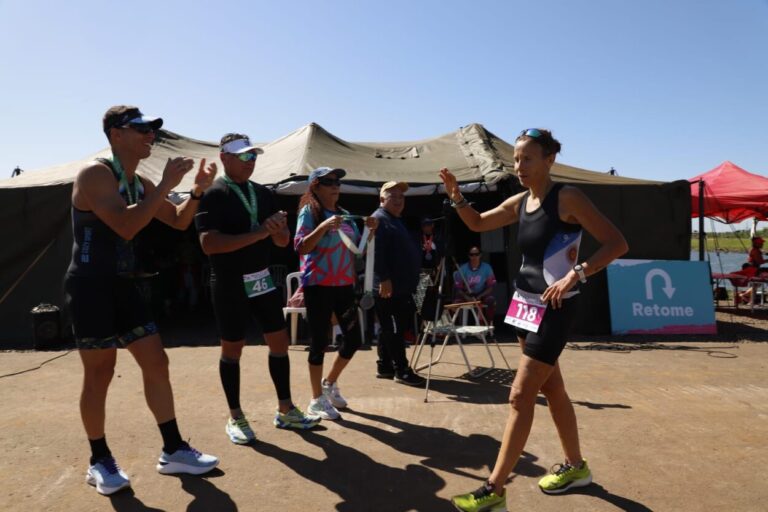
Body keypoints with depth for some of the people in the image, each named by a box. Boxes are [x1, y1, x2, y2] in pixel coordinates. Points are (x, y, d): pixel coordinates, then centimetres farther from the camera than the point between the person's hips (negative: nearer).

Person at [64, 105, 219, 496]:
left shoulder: (140, 184, 12)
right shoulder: (95, 173, -13)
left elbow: (179, 222, 19)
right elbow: (126, 226, -26)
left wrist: (197, 190, 2)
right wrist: (166, 185, -24)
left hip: (124, 285, 8)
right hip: (91, 285, -8)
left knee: (156, 363, 5)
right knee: (99, 374, 1)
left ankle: (173, 452, 15)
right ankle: (99, 462, 20)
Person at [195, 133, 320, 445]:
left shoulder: (263, 193, 9)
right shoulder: (212, 195, -10)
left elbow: (283, 242, 11)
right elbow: (209, 244, -22)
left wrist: (278, 229, -13)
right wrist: (257, 233, -25)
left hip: (263, 279, 6)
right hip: (230, 284, -6)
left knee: (279, 341, 9)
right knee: (232, 349, 6)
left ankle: (285, 410, 22)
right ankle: (235, 418, 21)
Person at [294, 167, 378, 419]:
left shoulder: (345, 214, 13)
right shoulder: (309, 211, -5)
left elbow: (359, 249, 17)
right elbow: (300, 248, -15)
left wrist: (370, 230, 0)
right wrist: (323, 226, -26)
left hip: (344, 285, 7)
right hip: (318, 285, -6)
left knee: (353, 338, 8)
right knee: (319, 341, 0)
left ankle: (330, 383, 30)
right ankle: (317, 400, 14)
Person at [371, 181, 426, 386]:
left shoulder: (396, 220, 24)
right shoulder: (379, 219, -8)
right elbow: (376, 252, -20)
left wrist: (411, 281, 28)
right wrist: (384, 279, -25)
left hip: (401, 285, 10)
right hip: (389, 286, -10)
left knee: (390, 328, 13)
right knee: (395, 328, -7)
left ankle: (385, 366, 19)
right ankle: (401, 370, -3)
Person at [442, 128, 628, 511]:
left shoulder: (568, 198, -15)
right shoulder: (519, 202, 6)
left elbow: (617, 243, -17)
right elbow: (477, 224, 18)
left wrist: (575, 274, -29)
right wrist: (455, 195, 0)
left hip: (553, 309, -8)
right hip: (525, 305, 8)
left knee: (520, 395, -7)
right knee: (552, 389, 18)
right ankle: (576, 467, 37)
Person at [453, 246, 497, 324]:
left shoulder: (486, 268, -7)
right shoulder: (462, 269, -6)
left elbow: (490, 287, -7)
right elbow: (458, 288, -5)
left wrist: (479, 297, -22)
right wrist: (467, 298, -23)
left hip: (482, 295, 0)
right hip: (466, 295, 0)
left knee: (491, 300, -31)